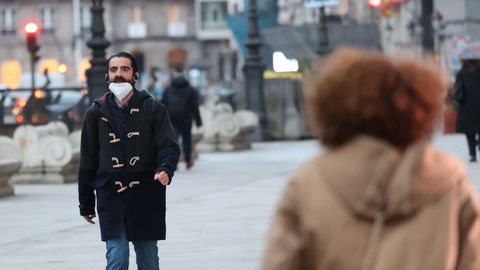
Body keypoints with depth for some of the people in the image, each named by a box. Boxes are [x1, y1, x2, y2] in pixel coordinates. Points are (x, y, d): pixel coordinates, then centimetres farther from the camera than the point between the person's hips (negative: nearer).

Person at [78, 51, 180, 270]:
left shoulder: (153, 109, 3)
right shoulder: (96, 114, 6)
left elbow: (169, 146, -4)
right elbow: (87, 161, 11)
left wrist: (166, 169, -26)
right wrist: (86, 203, 11)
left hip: (146, 196, 0)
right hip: (111, 195, 0)